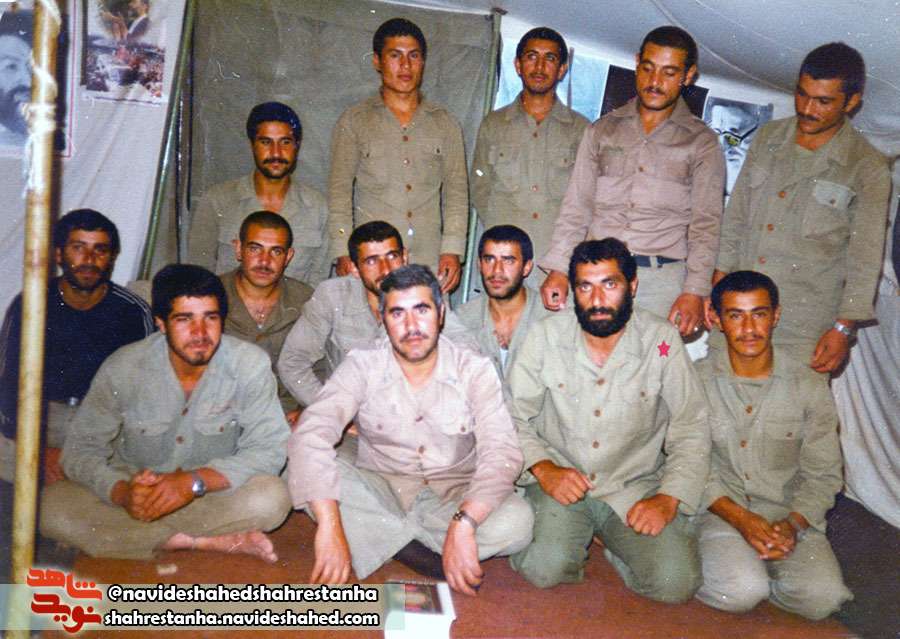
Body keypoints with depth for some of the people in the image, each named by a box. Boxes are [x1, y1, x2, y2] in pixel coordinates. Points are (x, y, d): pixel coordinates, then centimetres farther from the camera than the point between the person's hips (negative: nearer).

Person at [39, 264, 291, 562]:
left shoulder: (250, 365, -15)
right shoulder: (122, 368, -12)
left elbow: (269, 451, -16)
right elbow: (81, 451, -8)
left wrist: (196, 481, -31)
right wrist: (122, 492, -29)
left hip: (212, 495, -1)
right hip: (132, 484, 2)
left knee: (272, 498, -31)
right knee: (48, 505, -25)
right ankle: (210, 542, -24)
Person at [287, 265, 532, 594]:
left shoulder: (474, 370, -9)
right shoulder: (361, 367, -10)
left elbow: (502, 453, -20)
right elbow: (309, 436, -25)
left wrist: (463, 524, -37)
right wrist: (330, 526, -38)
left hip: (454, 496, 0)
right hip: (379, 490, 0)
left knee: (517, 520, -29)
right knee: (301, 472, -26)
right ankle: (430, 555, -21)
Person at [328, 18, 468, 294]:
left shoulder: (445, 123, 15)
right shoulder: (352, 122, 10)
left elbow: (456, 190, 11)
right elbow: (339, 190, 5)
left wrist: (453, 249, -2)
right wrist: (344, 252, -7)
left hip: (430, 261, 1)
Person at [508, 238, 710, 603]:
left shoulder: (662, 341, -7)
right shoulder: (545, 336, -5)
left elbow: (691, 429, -2)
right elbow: (514, 416, 1)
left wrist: (669, 499, -13)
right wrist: (542, 467, -15)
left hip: (636, 487, 1)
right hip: (561, 483, 0)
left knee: (676, 584, -18)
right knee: (545, 570, -24)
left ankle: (611, 547, 11)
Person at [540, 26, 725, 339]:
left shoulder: (702, 143, 10)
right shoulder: (602, 130, 16)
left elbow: (706, 225, 4)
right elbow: (576, 206, 13)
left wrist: (695, 291, -9)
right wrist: (559, 269, 2)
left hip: (662, 280, -1)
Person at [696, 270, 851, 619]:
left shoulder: (810, 388, 2)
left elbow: (823, 475, 3)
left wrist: (793, 524, -15)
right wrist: (740, 518, -16)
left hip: (790, 515, 2)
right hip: (720, 511, -2)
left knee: (821, 597, -23)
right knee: (740, 593, -28)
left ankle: (753, 567, 5)